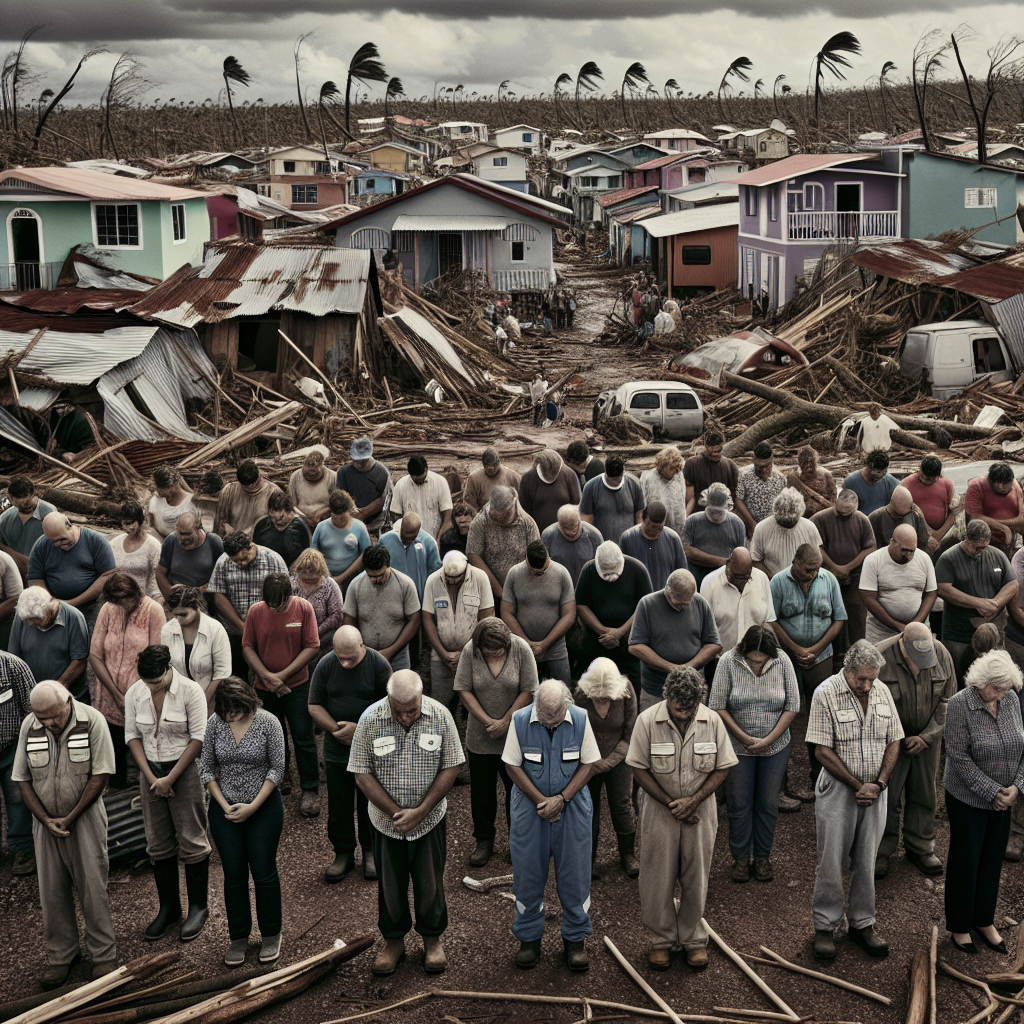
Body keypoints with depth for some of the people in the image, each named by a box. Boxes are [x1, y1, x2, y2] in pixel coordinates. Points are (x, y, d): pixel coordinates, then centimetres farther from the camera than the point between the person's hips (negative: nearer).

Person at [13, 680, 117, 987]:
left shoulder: (92, 721, -13)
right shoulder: (29, 726, -3)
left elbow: (100, 775, -12)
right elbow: (22, 780, 2)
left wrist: (70, 818, -11)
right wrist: (46, 820, -9)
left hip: (85, 817, -3)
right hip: (46, 821, 3)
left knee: (92, 888, 1)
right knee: (51, 892, 8)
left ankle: (104, 954, 13)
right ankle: (61, 955, 22)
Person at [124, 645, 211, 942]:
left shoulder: (190, 691, -15)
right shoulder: (134, 693, -2)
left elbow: (198, 739, -14)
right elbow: (132, 736, 3)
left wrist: (170, 778, -14)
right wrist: (151, 777, -7)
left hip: (185, 772, -4)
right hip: (151, 772, 4)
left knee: (192, 841, 2)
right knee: (158, 844, 11)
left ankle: (198, 907, 16)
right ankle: (168, 908, 24)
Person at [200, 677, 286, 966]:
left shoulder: (268, 723, -12)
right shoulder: (215, 723, -5)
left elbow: (277, 768, -9)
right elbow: (206, 768, 2)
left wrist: (253, 807, -13)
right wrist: (224, 805, -8)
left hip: (263, 809, -2)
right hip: (225, 810, 2)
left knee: (264, 873, 4)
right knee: (234, 876, 8)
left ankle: (271, 935, 21)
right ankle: (238, 937, 21)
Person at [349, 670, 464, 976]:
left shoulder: (440, 716, -14)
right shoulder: (370, 720, -16)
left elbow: (451, 767, -9)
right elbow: (362, 775, -11)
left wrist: (420, 811, -15)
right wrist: (396, 812, -16)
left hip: (430, 820, 0)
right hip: (386, 820, 0)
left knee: (430, 882, 12)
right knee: (389, 884, 13)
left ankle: (432, 939, 33)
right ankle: (393, 941, 33)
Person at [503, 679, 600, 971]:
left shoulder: (580, 720, -8)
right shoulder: (520, 721, -10)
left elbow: (589, 764, -4)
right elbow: (512, 765, -5)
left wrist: (562, 799, -13)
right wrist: (540, 800, -11)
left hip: (572, 807, 0)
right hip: (530, 806, 0)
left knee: (575, 873, 5)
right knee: (528, 873, 7)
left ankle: (575, 939, 19)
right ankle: (529, 937, 22)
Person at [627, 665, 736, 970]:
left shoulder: (712, 720, -10)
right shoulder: (647, 721, -15)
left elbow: (722, 768, -3)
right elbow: (639, 769, -8)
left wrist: (693, 801, -14)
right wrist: (670, 803, -13)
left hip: (700, 812, 1)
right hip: (659, 811, -1)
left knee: (696, 879, 10)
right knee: (658, 879, 7)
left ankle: (694, 938, 27)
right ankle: (661, 939, 23)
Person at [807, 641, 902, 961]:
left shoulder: (882, 692, 2)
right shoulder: (826, 694, -13)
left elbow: (893, 742, 7)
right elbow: (822, 751, -14)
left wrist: (879, 783, -6)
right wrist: (858, 786, -14)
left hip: (875, 790, 4)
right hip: (838, 788, -4)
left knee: (866, 861, 12)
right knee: (831, 862, 2)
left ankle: (862, 924, 24)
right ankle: (825, 927, 14)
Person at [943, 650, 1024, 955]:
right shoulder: (960, 705, -19)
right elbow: (959, 757, -20)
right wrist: (992, 792, -20)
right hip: (967, 800, -5)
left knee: (992, 860, 15)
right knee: (965, 861, 7)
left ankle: (984, 920, 32)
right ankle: (959, 926, 23)